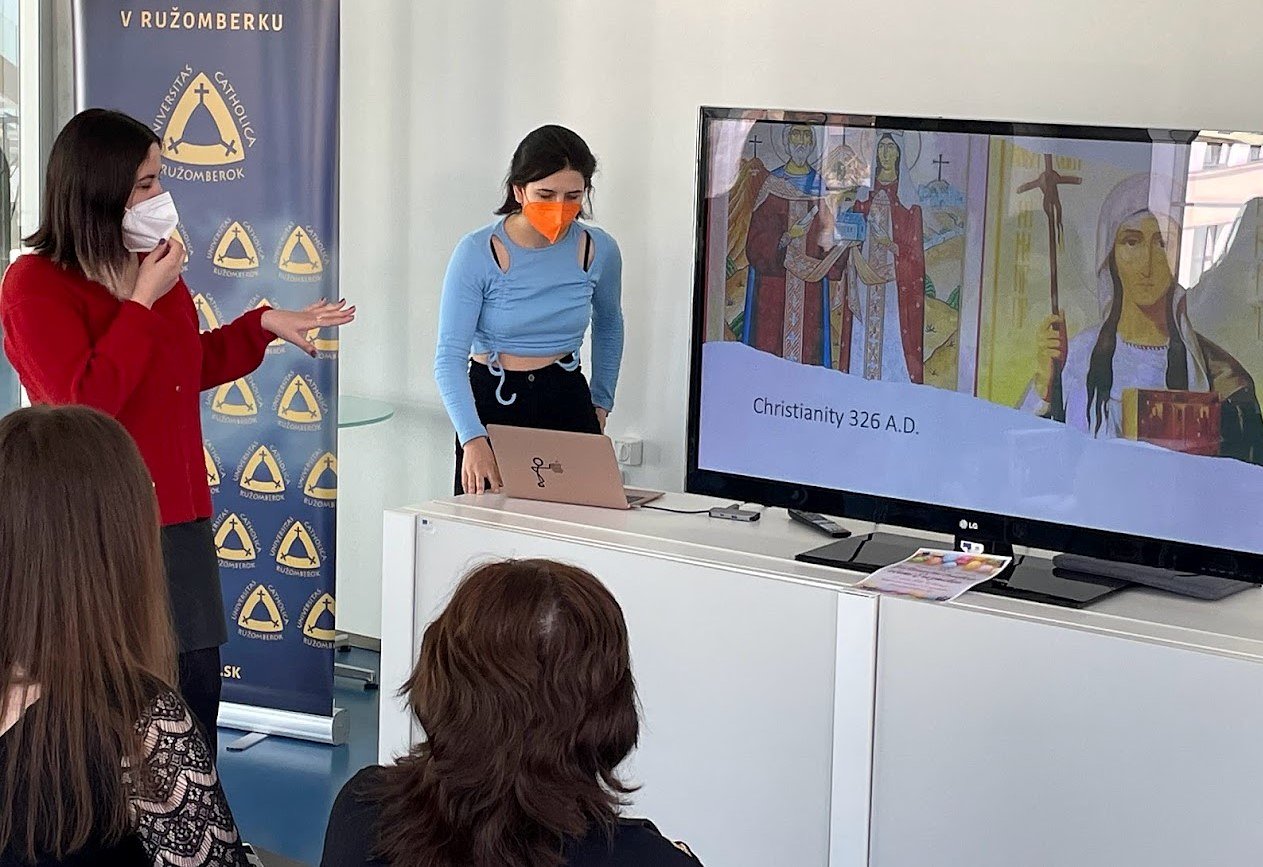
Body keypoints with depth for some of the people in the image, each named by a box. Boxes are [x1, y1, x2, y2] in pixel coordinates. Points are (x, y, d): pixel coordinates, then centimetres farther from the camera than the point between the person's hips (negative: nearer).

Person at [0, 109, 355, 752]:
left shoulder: (156, 266, 10)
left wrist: (265, 326, 16)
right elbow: (85, 400, -23)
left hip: (181, 518, 7)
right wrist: (143, 302, -18)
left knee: (197, 690, 11)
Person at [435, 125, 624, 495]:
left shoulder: (599, 250, -3)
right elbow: (449, 357, -19)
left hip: (567, 405, 2)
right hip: (492, 404, -2)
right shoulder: (478, 253, -14)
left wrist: (601, 402, 15)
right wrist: (473, 440, -31)